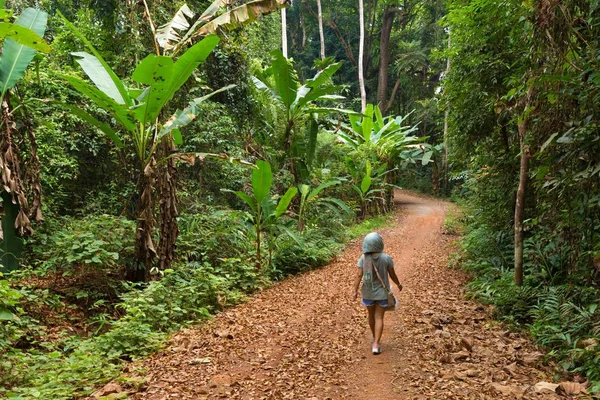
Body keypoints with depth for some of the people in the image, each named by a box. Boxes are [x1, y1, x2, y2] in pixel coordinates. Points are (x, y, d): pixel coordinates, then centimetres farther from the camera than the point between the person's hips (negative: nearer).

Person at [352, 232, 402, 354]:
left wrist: (355, 291, -11)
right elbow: (392, 275, -5)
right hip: (382, 292, -2)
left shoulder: (363, 258, -12)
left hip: (368, 292, 2)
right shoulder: (386, 258, -15)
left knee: (371, 315, 21)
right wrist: (399, 284, 13)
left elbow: (359, 275, -15)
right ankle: (376, 345, -6)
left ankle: (375, 338, 41)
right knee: (379, 318, 4)